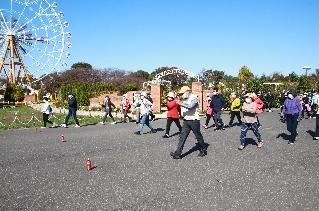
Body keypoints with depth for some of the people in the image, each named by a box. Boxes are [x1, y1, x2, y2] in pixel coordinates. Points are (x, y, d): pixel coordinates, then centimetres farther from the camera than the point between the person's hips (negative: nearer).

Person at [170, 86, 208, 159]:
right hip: (186, 121, 7)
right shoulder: (185, 99, 13)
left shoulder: (194, 98, -12)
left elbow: (190, 106, -30)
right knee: (182, 137, -1)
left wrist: (181, 103, -26)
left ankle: (203, 150, 28)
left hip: (194, 120, -7)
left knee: (198, 136, 8)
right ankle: (178, 153, -3)